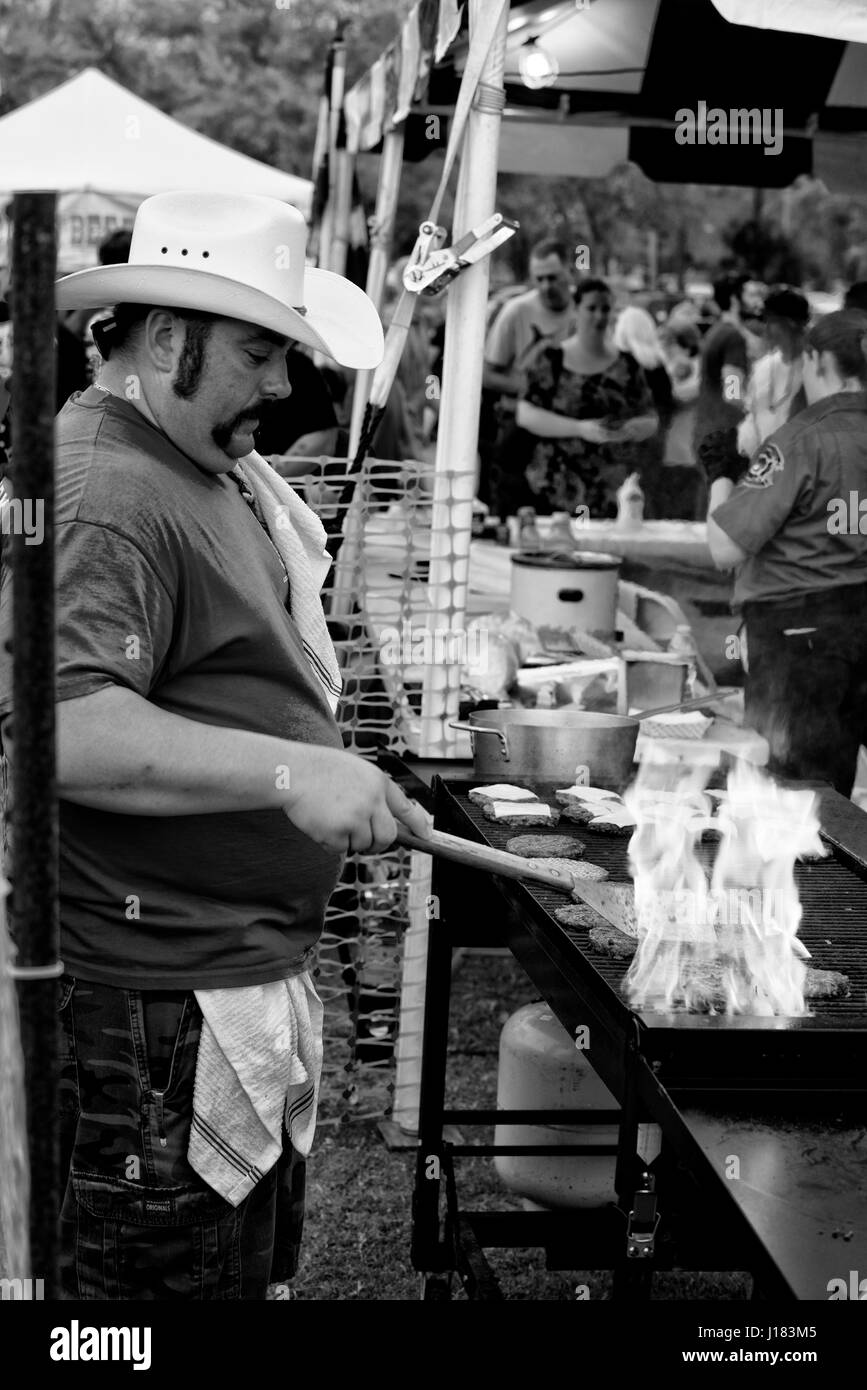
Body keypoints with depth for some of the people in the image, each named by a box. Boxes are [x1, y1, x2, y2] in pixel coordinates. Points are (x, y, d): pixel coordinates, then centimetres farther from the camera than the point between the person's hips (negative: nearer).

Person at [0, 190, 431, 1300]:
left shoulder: (208, 467, 14)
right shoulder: (103, 499, -21)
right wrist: (290, 770, -37)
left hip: (243, 967, 11)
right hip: (154, 999, -11)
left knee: (254, 1263, 21)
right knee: (170, 1277, 3)